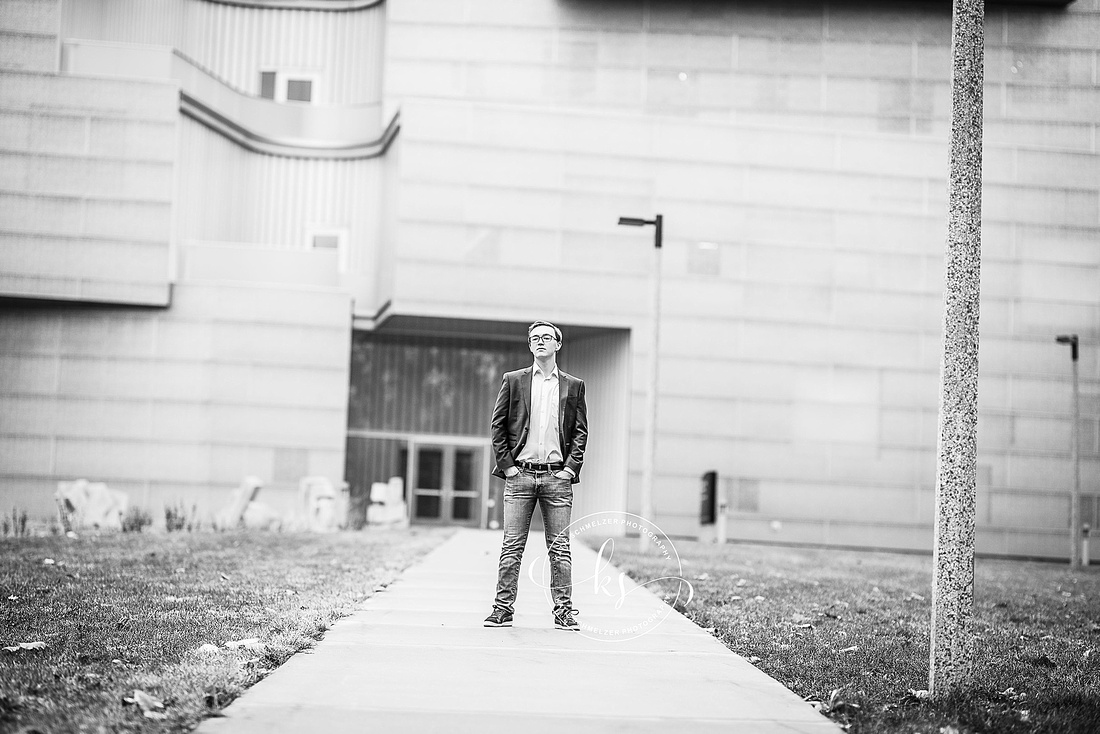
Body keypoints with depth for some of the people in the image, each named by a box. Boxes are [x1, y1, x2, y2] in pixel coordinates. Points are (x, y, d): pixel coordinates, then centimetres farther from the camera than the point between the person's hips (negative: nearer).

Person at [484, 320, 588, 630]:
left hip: (557, 477, 0)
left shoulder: (573, 386, 10)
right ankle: (503, 610, 2)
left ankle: (563, 611, 4)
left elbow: (580, 431, 9)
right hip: (520, 474, 0)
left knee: (559, 547, 0)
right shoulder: (513, 381, 8)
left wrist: (571, 467, -2)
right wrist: (506, 463, -3)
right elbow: (497, 425, 6)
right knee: (512, 546, -1)